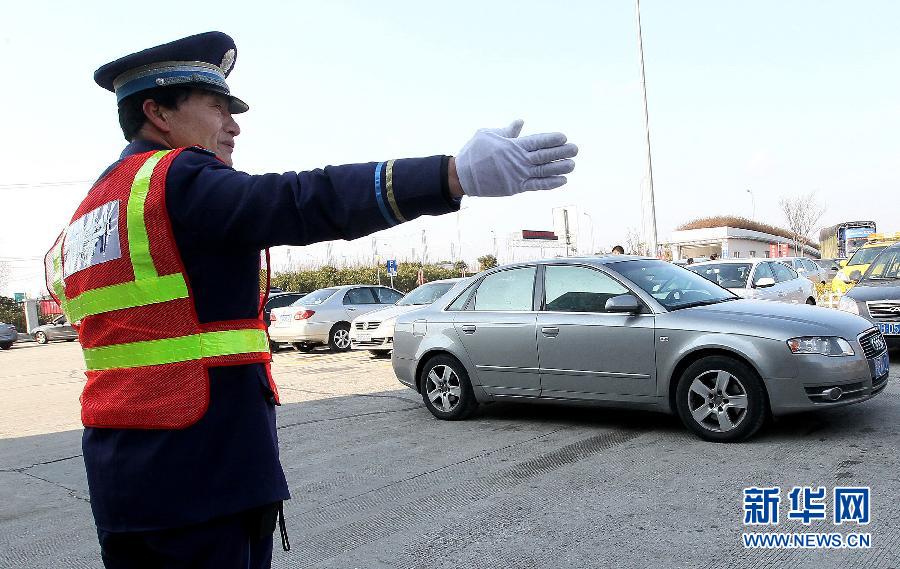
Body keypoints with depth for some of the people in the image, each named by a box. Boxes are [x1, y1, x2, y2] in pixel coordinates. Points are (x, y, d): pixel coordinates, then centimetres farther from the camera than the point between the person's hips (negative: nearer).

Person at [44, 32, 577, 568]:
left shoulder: (88, 208, 14)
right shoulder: (180, 179, -15)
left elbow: (58, 273, 33)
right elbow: (307, 201, -31)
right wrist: (458, 173, -40)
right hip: (202, 473, -9)